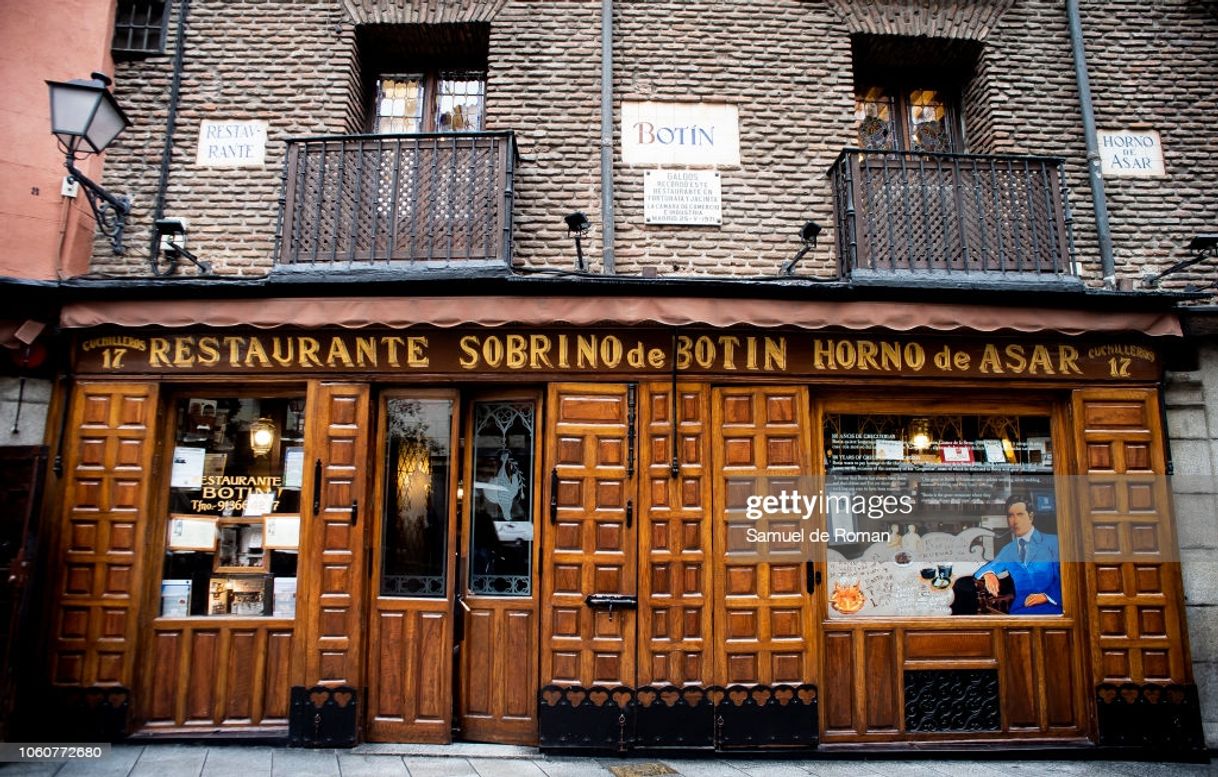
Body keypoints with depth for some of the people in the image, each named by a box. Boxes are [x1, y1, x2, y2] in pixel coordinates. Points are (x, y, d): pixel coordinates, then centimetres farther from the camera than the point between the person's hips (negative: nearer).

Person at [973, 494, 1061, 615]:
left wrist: (1047, 596, -14)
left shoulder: (1053, 542, 6)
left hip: (1050, 608, -4)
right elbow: (990, 567, 11)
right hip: (1018, 611, 4)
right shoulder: (1007, 550, 20)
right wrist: (988, 574, -14)